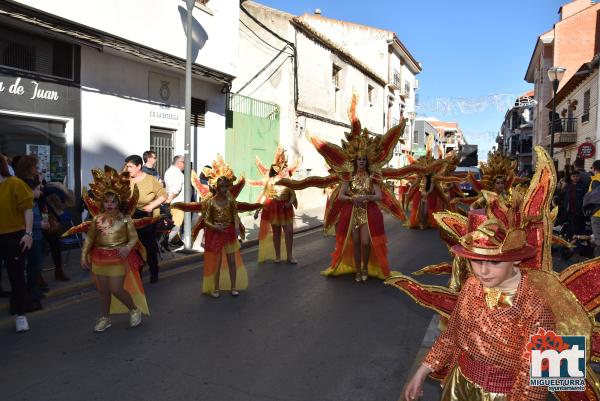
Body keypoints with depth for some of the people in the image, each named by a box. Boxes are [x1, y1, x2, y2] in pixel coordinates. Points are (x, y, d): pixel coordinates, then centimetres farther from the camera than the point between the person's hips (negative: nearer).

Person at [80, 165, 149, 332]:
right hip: (100, 257, 4)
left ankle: (134, 309, 20)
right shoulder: (97, 219, 1)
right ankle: (104, 318, 29)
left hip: (119, 258, -3)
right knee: (103, 291, 12)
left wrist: (127, 248, -25)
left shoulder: (125, 218, -7)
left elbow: (134, 237, -7)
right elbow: (89, 238, 5)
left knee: (116, 289, -5)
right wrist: (84, 255, -1)